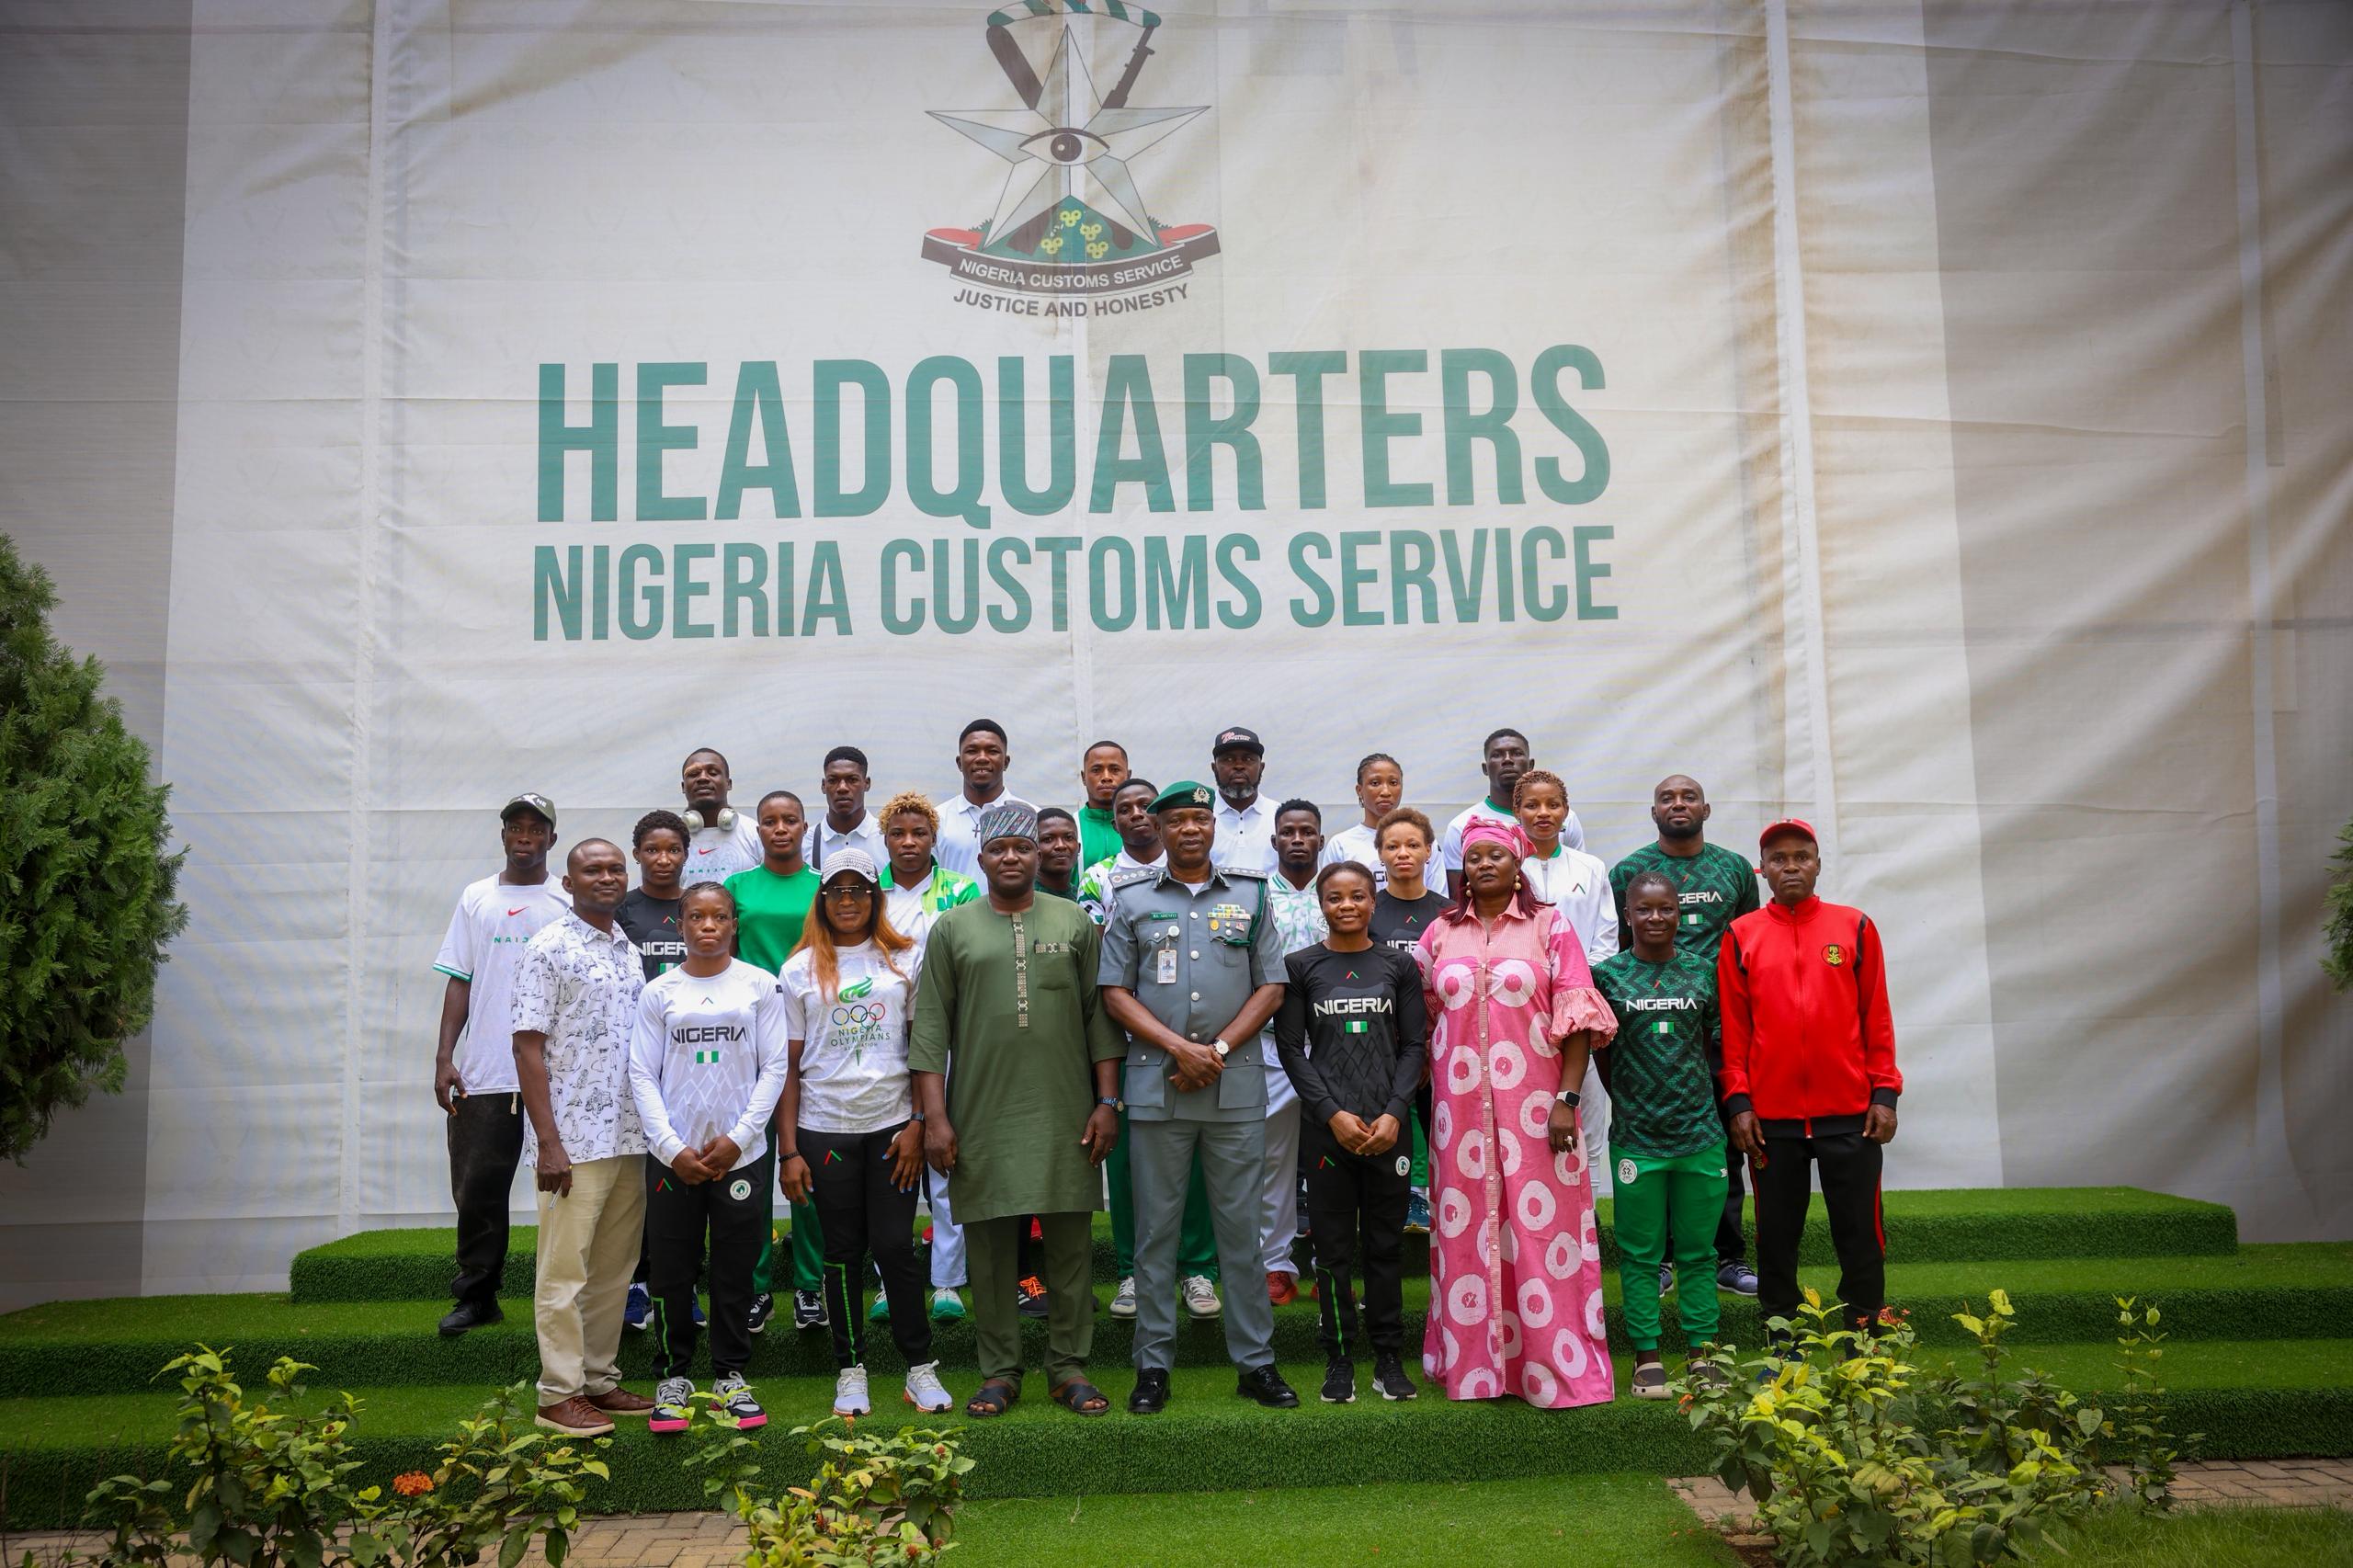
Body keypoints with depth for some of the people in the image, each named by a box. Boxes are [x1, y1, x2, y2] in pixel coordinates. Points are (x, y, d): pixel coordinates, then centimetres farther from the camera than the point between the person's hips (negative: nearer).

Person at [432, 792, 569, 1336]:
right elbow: (458, 982, 9)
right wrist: (444, 1057, 1)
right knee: (477, 1189, 5)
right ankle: (477, 1296, 19)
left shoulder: (570, 904, 6)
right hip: (483, 1073, 2)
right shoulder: (477, 899, 12)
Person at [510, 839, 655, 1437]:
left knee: (614, 1269, 12)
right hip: (574, 1139, -7)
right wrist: (548, 1142, -16)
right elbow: (527, 1048, -11)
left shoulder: (630, 951, 14)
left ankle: (600, 1381, 22)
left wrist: (654, 1127, 13)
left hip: (630, 1136, 7)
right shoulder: (549, 949, -7)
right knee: (565, 1271, 0)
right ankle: (559, 1394, 8)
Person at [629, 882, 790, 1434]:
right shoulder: (659, 992, 3)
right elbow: (642, 1075, 1)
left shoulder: (760, 985, 2)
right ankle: (673, 1374, 20)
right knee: (673, 1272, 6)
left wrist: (737, 1138, -8)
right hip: (673, 1156, 0)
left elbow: (775, 1067, 0)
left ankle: (730, 1375, 20)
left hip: (740, 1155, 0)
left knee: (736, 1271, 6)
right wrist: (672, 1148, -9)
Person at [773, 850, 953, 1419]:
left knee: (894, 1245, -2)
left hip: (892, 1124, -1)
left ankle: (920, 1364, 12)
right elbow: (789, 1065, 4)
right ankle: (850, 1369, 19)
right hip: (825, 1129, 1)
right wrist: (788, 1150, -1)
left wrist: (918, 1125, -4)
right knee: (843, 1250, 7)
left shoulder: (903, 959, 5)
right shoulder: (801, 969, 5)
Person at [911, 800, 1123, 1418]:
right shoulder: (952, 929, 7)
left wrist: (1107, 1101, 0)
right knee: (990, 1246, 4)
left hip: (1066, 1113, 1)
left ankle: (1069, 1365, 15)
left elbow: (1100, 1017, 7)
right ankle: (999, 1370, 15)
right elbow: (931, 1027, 3)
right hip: (982, 1116, 0)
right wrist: (934, 1115, -4)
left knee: (1071, 1244, 4)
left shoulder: (1075, 923, 9)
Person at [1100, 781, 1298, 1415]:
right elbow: (1115, 993, 2)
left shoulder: (1250, 895, 10)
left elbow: (1271, 986, 6)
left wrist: (1220, 1048, -7)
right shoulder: (1131, 900, 7)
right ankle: (1154, 1363, 13)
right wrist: (1179, 1047, -10)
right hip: (1156, 1084, 0)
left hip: (1237, 1084, 0)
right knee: (1156, 1230, 4)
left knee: (1241, 1226, 4)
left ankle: (1256, 1361, 13)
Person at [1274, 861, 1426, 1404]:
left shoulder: (1399, 966, 7)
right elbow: (1290, 1048, 0)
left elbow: (1413, 1045, 5)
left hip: (1388, 1125, 1)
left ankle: (1389, 1355, 17)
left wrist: (1395, 1113, -8)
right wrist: (1333, 1114, -9)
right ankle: (1339, 1356, 13)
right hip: (1325, 1127, -1)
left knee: (1385, 1242, 6)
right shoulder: (1299, 966, 3)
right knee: (1333, 1244, 3)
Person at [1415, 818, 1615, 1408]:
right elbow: (1423, 1020, 15)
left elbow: (1577, 1017, -2)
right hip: (1461, 1107, 3)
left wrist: (1567, 1098, -10)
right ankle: (1473, 1363, 18)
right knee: (1468, 1230, 7)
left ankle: (1552, 1366, 9)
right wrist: (1427, 1097, 8)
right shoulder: (1440, 934, 10)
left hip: (1533, 1104, -3)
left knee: (1540, 1230, -1)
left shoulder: (1549, 925, 2)